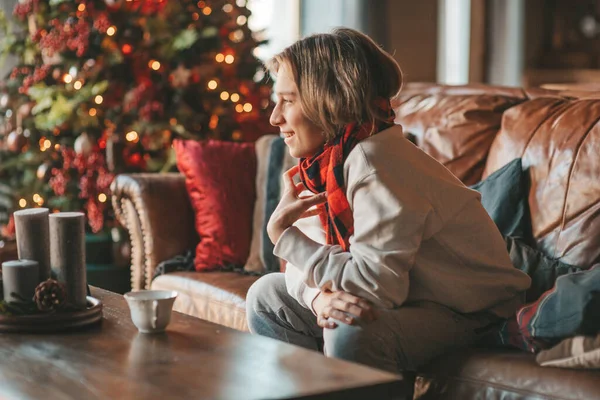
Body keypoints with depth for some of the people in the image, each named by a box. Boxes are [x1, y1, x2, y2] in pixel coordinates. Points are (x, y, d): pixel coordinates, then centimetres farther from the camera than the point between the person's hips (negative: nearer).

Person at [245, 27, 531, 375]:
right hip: (409, 295, 9)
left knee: (351, 334, -35)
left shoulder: (374, 162, -26)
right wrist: (320, 293, -23)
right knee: (267, 295, 6)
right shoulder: (324, 160, 0)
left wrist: (283, 232, -24)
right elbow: (306, 264, 1)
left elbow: (377, 285, -31)